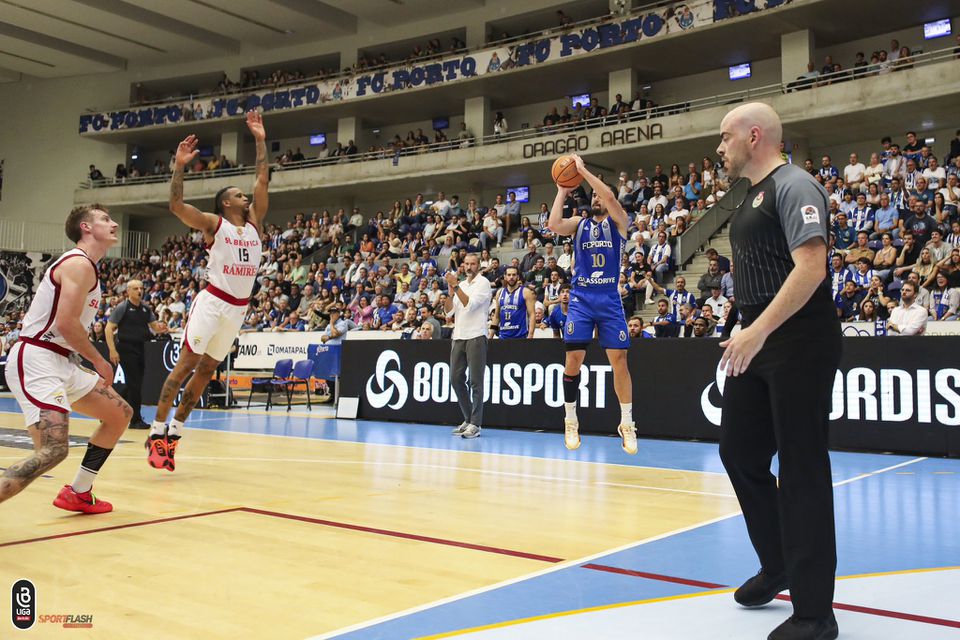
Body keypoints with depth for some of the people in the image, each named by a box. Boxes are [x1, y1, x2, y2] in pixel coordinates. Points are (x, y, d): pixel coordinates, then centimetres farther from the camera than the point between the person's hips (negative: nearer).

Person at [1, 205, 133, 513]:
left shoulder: (83, 265, 19)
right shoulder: (79, 263, -11)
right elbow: (65, 323, -20)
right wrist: (99, 361, -7)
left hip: (59, 362, 10)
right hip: (35, 361, -10)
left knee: (120, 414, 15)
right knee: (53, 450, -23)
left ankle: (78, 494, 22)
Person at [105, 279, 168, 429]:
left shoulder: (146, 308, 9)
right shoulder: (122, 307, -9)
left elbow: (154, 325, 14)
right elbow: (108, 329, -11)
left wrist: (160, 328, -11)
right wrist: (112, 350, -18)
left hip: (140, 349, 7)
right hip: (126, 350, -7)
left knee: (134, 384, 13)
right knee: (134, 384, -7)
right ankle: (136, 420, 1)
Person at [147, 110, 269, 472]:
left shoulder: (254, 223, 13)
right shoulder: (213, 224, -1)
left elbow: (263, 180, 11)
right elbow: (176, 205, -14)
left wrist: (260, 141, 9)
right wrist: (179, 166, -23)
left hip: (239, 307, 6)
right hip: (213, 301, -6)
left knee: (207, 369, 9)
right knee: (185, 364, -6)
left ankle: (175, 432, 17)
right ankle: (157, 431, -3)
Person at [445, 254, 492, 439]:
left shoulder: (483, 283, -2)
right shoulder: (461, 285, 17)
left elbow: (470, 304, -15)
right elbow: (448, 311, 11)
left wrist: (456, 286, -15)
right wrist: (450, 293, -4)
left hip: (476, 337, -6)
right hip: (458, 337, 7)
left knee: (475, 381, -6)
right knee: (456, 378, 5)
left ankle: (475, 424, -4)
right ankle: (468, 419, 16)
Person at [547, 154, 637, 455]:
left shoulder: (618, 221, 5)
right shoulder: (579, 223, 12)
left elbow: (610, 196, -15)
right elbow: (554, 224, -9)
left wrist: (582, 170, -10)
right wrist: (562, 192, 0)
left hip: (609, 299, -1)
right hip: (581, 298, 2)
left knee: (619, 359, -4)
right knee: (574, 358, -3)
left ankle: (627, 424, 8)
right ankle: (570, 422, 11)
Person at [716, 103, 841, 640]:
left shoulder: (793, 184, -10)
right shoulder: (753, 197, 19)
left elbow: (811, 265, -23)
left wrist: (760, 330, -29)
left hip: (799, 345, -10)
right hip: (758, 346, 10)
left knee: (802, 470, -4)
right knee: (740, 452, 13)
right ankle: (778, 566, 32)